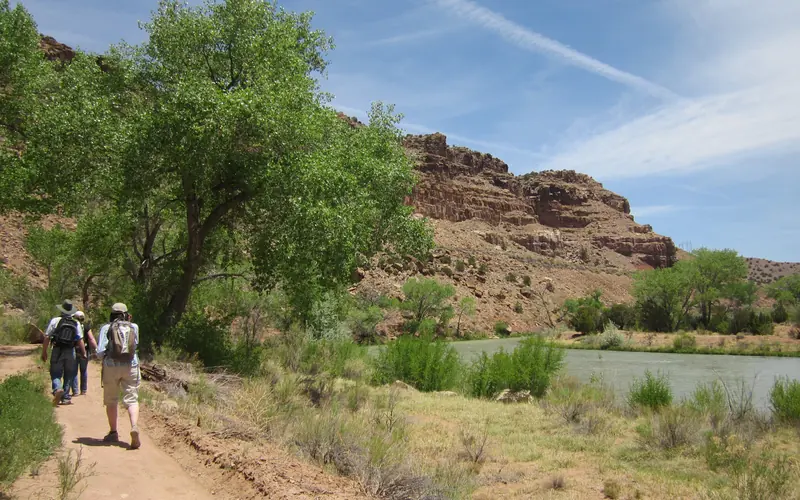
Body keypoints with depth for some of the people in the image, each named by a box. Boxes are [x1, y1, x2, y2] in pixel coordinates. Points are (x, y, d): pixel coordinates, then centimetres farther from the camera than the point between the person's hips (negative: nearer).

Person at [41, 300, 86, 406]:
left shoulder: (55, 320, -1)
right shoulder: (76, 323, 5)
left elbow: (47, 337, -2)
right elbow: (80, 340, 0)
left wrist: (44, 352, 6)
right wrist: (84, 353, 7)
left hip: (57, 351, -2)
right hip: (70, 352, 2)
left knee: (55, 374, 2)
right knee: (68, 376, 12)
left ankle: (57, 389, -25)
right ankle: (65, 397, 15)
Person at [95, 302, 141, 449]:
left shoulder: (106, 328, 0)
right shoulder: (134, 327, 7)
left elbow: (100, 351, -6)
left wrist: (104, 357, 17)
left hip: (111, 366, -1)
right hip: (131, 366, 1)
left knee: (111, 401, 14)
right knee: (132, 400, -1)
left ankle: (113, 432, 19)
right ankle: (134, 427, -23)